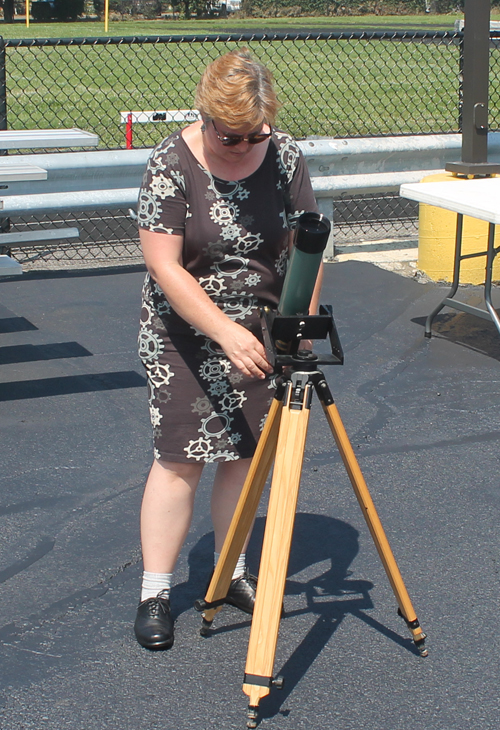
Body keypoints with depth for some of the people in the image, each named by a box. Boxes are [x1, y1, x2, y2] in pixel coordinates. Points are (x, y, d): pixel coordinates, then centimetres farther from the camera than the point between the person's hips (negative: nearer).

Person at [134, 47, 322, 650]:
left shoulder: (284, 155, -5)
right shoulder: (171, 164, -16)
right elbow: (164, 266, -20)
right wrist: (226, 332, -28)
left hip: (260, 332, 4)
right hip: (184, 335, -4)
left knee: (244, 453, 8)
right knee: (181, 458, -4)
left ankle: (231, 572, 25)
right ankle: (155, 592, 8)